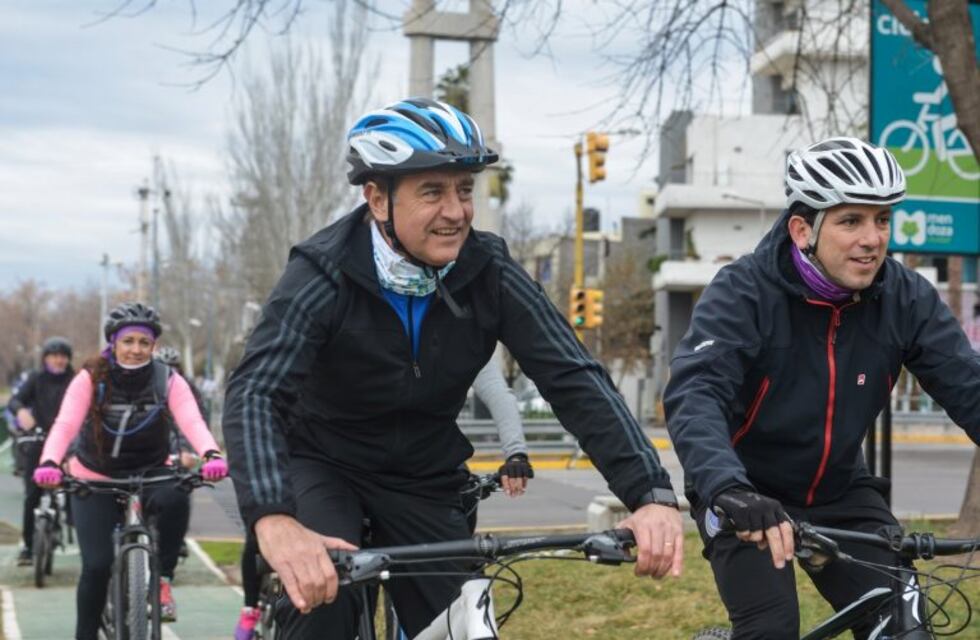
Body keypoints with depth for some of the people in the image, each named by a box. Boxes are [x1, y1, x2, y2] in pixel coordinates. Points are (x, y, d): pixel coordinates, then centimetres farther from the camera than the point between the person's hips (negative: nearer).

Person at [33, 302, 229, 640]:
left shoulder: (168, 381, -11)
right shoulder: (91, 378, -13)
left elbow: (192, 422, -26)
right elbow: (65, 423, -26)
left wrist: (211, 455, -47)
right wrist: (49, 462, -46)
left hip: (150, 474, 1)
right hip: (95, 481, 0)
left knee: (175, 499, -33)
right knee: (97, 565, -12)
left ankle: (163, 579, -14)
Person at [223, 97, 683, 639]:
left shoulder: (489, 274, -16)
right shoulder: (324, 274, -26)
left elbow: (576, 380, -21)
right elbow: (254, 394, -38)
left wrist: (652, 494, -38)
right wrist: (273, 521, -58)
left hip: (425, 481, 4)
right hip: (324, 464, -4)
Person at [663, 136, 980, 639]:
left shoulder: (906, 298, -11)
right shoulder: (743, 291, -23)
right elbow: (694, 395, -35)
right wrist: (729, 488, -54)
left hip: (839, 493, 4)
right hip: (749, 496, -4)